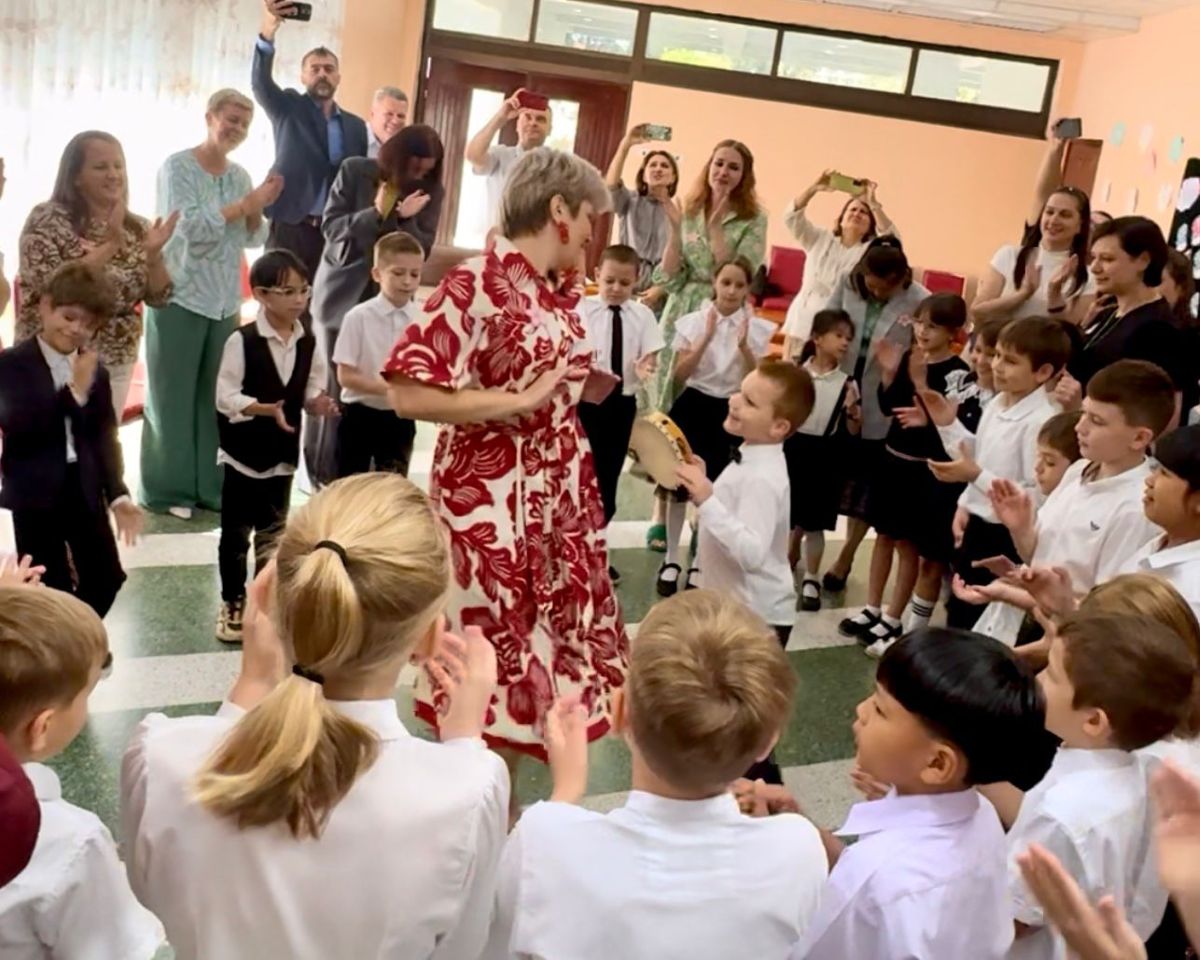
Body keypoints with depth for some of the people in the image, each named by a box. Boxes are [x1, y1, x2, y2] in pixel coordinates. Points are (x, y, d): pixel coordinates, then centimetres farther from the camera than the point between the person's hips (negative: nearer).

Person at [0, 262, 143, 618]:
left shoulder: (95, 370, 8)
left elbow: (104, 436, 8)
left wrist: (117, 493, -1)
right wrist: (73, 392, -24)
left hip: (85, 490, 5)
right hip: (34, 494, -5)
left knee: (106, 578, 12)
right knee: (48, 589, 3)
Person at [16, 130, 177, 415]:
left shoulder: (137, 228, 4)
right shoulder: (48, 219, -8)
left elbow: (158, 298, 3)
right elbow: (48, 287, -21)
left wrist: (154, 255, -15)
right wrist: (109, 246, -23)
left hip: (117, 363, 4)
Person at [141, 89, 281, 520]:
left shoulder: (240, 175, 12)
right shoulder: (177, 167, -5)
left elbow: (253, 239, 12)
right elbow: (189, 227, -17)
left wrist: (258, 211, -8)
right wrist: (245, 204, -17)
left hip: (224, 303, 5)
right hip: (180, 298, -5)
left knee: (214, 397, 6)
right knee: (173, 397, 0)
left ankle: (208, 485, 13)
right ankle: (165, 489, 7)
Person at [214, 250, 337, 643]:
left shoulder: (309, 344, -1)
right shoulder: (242, 341, -15)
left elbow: (311, 393, 5)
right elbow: (226, 398, -16)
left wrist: (317, 404, -17)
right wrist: (267, 409, -28)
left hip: (283, 454, 4)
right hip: (243, 452, -4)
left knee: (272, 533, 15)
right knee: (236, 533, 7)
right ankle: (233, 604, 22)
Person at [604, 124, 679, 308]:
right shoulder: (631, 202, 10)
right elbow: (610, 185, -13)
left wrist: (660, 289, -13)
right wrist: (626, 144, -20)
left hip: (661, 296, -1)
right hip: (625, 290, 1)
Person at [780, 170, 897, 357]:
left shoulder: (871, 251, 3)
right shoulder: (820, 240, 9)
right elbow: (792, 217, -2)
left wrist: (873, 203, -23)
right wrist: (815, 188, -16)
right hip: (803, 322, 2)